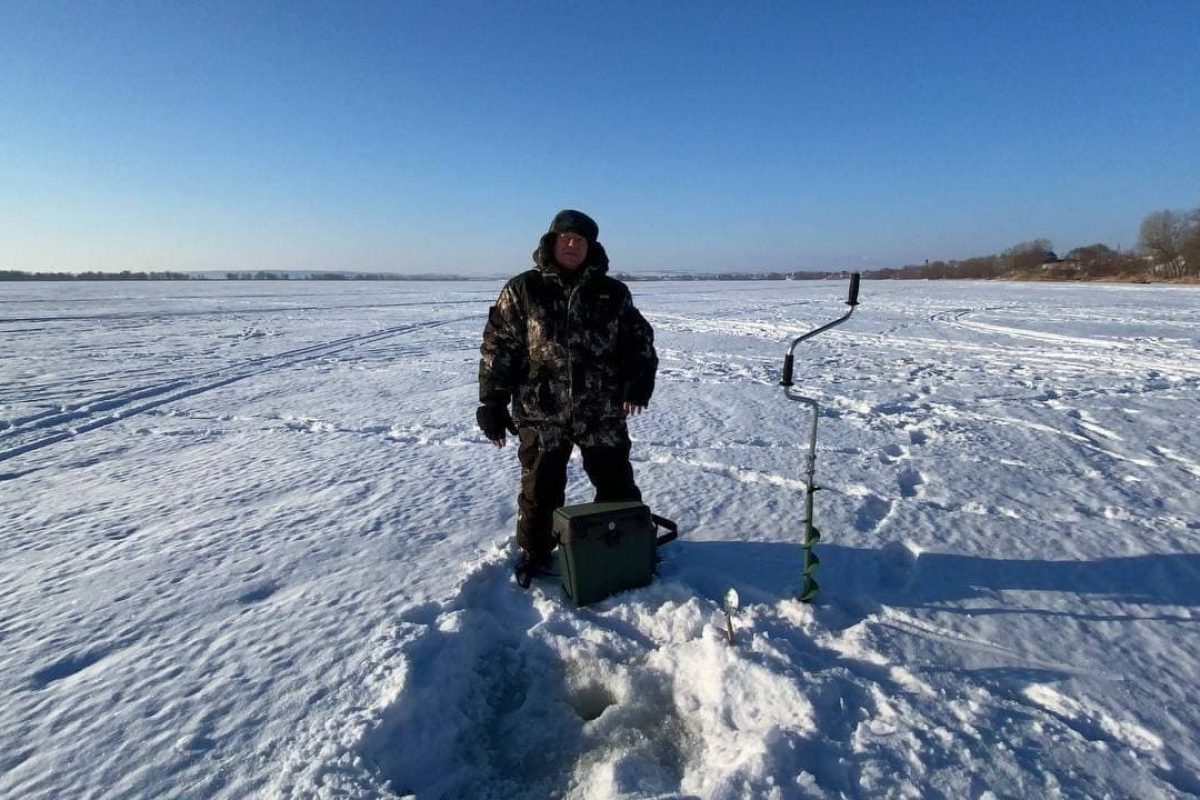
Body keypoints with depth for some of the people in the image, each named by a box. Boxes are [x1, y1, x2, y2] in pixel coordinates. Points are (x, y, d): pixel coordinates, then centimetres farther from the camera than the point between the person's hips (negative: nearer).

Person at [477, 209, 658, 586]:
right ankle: (535, 552, 34)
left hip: (602, 412, 2)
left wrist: (638, 381, -10)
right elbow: (498, 348, -2)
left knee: (617, 486, 14)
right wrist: (492, 404, -6)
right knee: (540, 489, 14)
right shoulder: (522, 290, -1)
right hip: (540, 413, -1)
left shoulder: (613, 292, 5)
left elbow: (638, 339, 7)